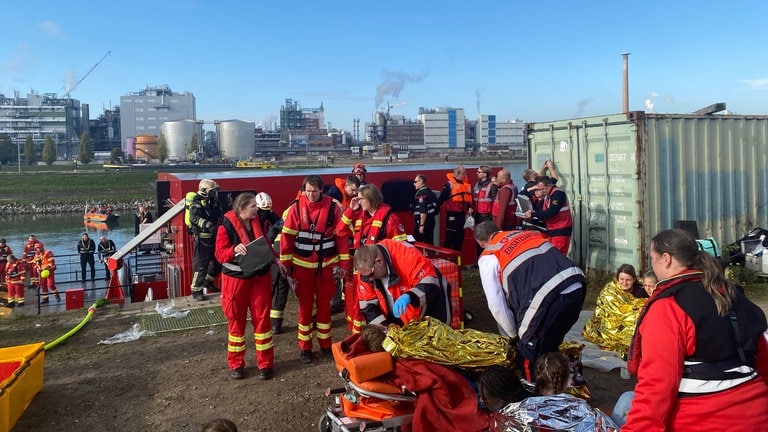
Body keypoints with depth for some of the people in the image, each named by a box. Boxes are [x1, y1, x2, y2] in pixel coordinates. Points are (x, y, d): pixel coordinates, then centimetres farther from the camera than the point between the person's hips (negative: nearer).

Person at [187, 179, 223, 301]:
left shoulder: (214, 202, 8)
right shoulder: (197, 203, -16)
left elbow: (219, 216, 21)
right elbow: (195, 218, -34)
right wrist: (209, 226, -47)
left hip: (214, 238, 8)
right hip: (202, 239, -8)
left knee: (218, 261, 16)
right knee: (200, 265, -5)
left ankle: (208, 281, 35)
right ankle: (196, 291, 5)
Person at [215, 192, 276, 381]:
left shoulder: (258, 221, 0)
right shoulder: (227, 225, -15)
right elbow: (220, 254, -16)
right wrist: (234, 250, -35)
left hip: (260, 276, 4)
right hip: (236, 278, -4)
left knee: (262, 318, 5)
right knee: (236, 320, 8)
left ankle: (265, 363, 15)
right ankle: (236, 364, 22)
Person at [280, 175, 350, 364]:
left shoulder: (332, 207, -6)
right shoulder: (296, 208, -8)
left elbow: (341, 236, -1)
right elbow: (287, 236, -4)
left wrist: (344, 263, -1)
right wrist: (285, 264, -5)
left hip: (326, 264, 1)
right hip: (302, 265, -1)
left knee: (324, 304, 12)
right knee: (305, 305, 8)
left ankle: (325, 343, 26)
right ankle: (305, 347, 18)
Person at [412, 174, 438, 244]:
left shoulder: (422, 193, -14)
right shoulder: (430, 192, 15)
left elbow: (423, 211, -22)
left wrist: (422, 225, -22)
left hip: (424, 222, -9)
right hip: (431, 221, 9)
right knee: (429, 243, 12)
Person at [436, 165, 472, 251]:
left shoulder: (466, 185, 10)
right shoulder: (449, 184, -11)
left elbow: (468, 199, 20)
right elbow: (441, 199, -13)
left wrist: (469, 208, 10)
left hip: (462, 215, 7)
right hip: (452, 215, -7)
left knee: (460, 238, 13)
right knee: (449, 238, -5)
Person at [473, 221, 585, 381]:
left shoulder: (487, 258, 12)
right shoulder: (528, 234, 28)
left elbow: (497, 306, 10)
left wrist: (514, 333, 27)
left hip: (547, 299, -7)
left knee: (531, 355, 14)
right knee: (549, 346, 27)